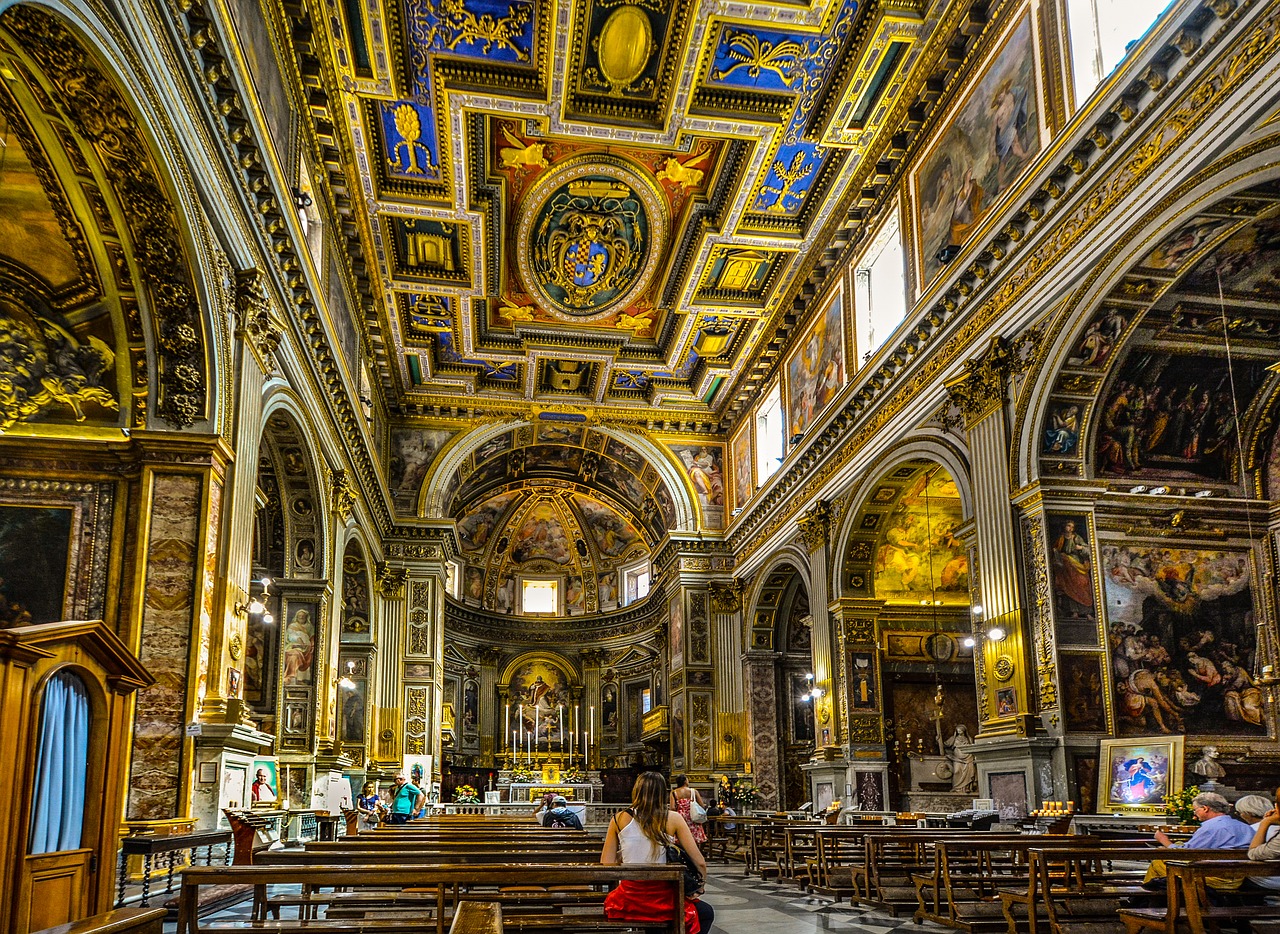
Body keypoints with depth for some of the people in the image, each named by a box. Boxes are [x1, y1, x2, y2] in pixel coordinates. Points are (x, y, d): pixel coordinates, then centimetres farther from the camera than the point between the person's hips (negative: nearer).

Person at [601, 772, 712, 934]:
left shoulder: (619, 819, -1)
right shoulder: (672, 819, -5)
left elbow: (606, 864, -3)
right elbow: (700, 863, -5)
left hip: (628, 902, 2)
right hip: (660, 901, -1)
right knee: (706, 913, 29)